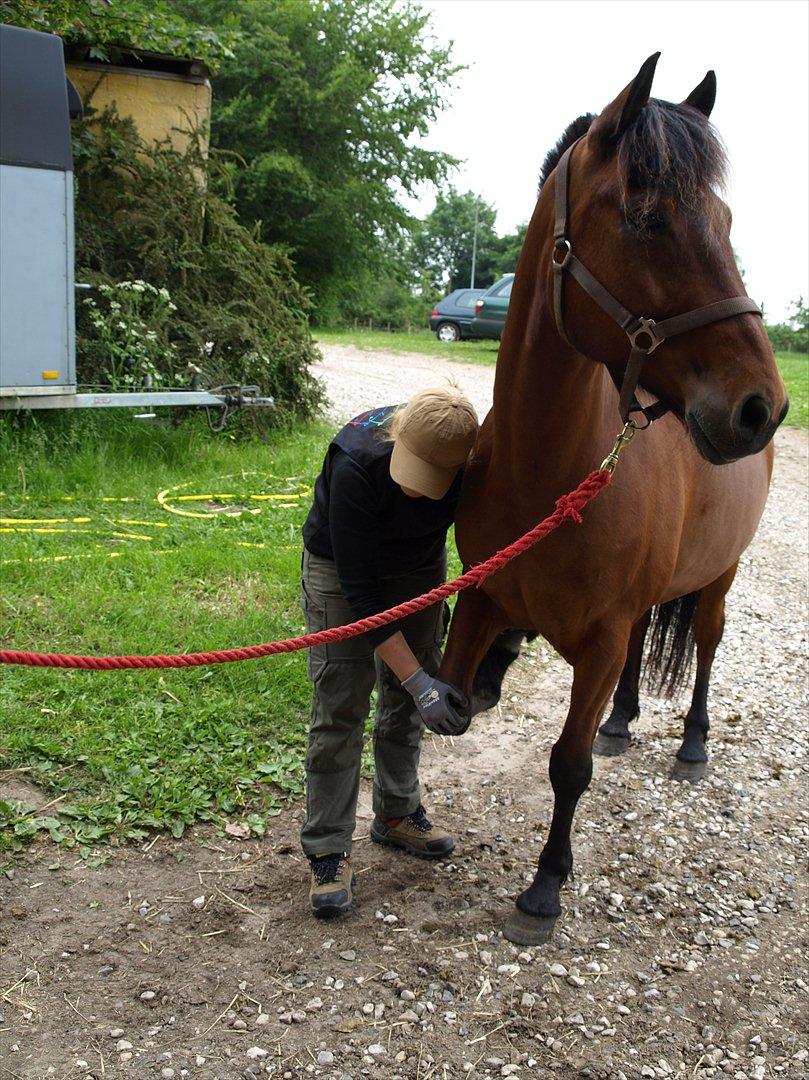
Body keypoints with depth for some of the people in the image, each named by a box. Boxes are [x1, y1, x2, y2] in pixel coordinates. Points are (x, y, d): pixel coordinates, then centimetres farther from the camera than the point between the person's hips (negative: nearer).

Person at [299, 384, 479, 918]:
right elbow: (359, 591, -34)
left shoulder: (469, 455, -26)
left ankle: (397, 814, 30)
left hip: (420, 565, 4)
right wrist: (418, 679, -35)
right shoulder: (356, 463, -38)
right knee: (341, 706, -6)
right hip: (340, 569, -4)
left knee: (407, 700, 11)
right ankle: (328, 851, 5)